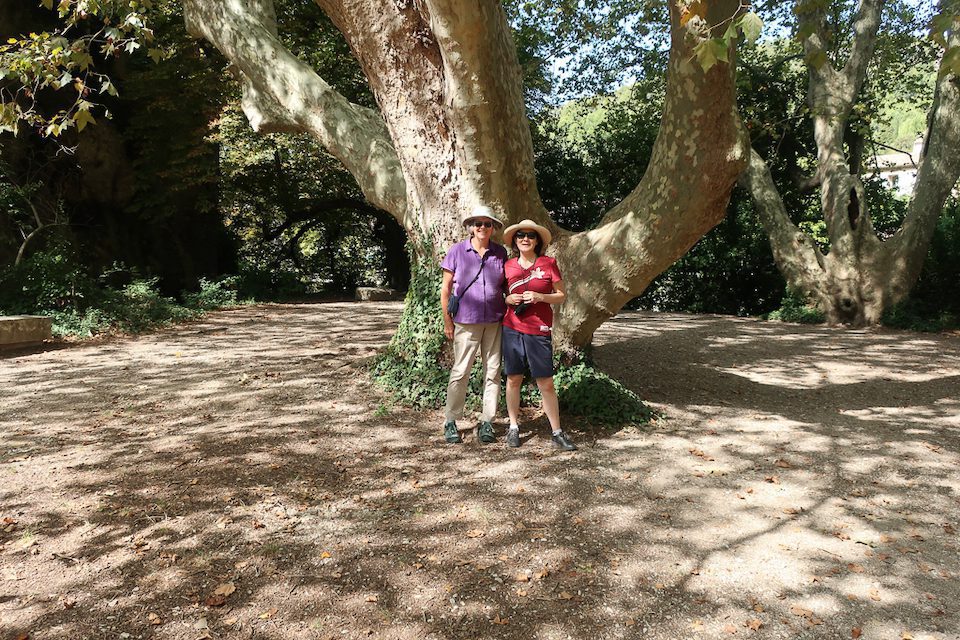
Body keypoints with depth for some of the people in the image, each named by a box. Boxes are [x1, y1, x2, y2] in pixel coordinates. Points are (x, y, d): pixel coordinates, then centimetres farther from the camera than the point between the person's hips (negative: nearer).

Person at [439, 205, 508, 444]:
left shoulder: (500, 253, 6)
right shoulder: (457, 251, -1)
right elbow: (446, 288, 1)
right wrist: (447, 321, -1)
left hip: (495, 321, 3)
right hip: (466, 321, -3)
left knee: (493, 371, 6)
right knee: (460, 372, 0)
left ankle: (486, 423, 17)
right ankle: (450, 422, 14)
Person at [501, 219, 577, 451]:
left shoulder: (548, 263, 0)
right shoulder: (508, 266, 6)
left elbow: (562, 296, 3)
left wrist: (540, 297, -13)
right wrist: (508, 299, -5)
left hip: (539, 331, -2)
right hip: (512, 329, 2)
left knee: (546, 383, 0)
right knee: (513, 379, 8)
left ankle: (557, 432, 12)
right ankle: (513, 427, 22)